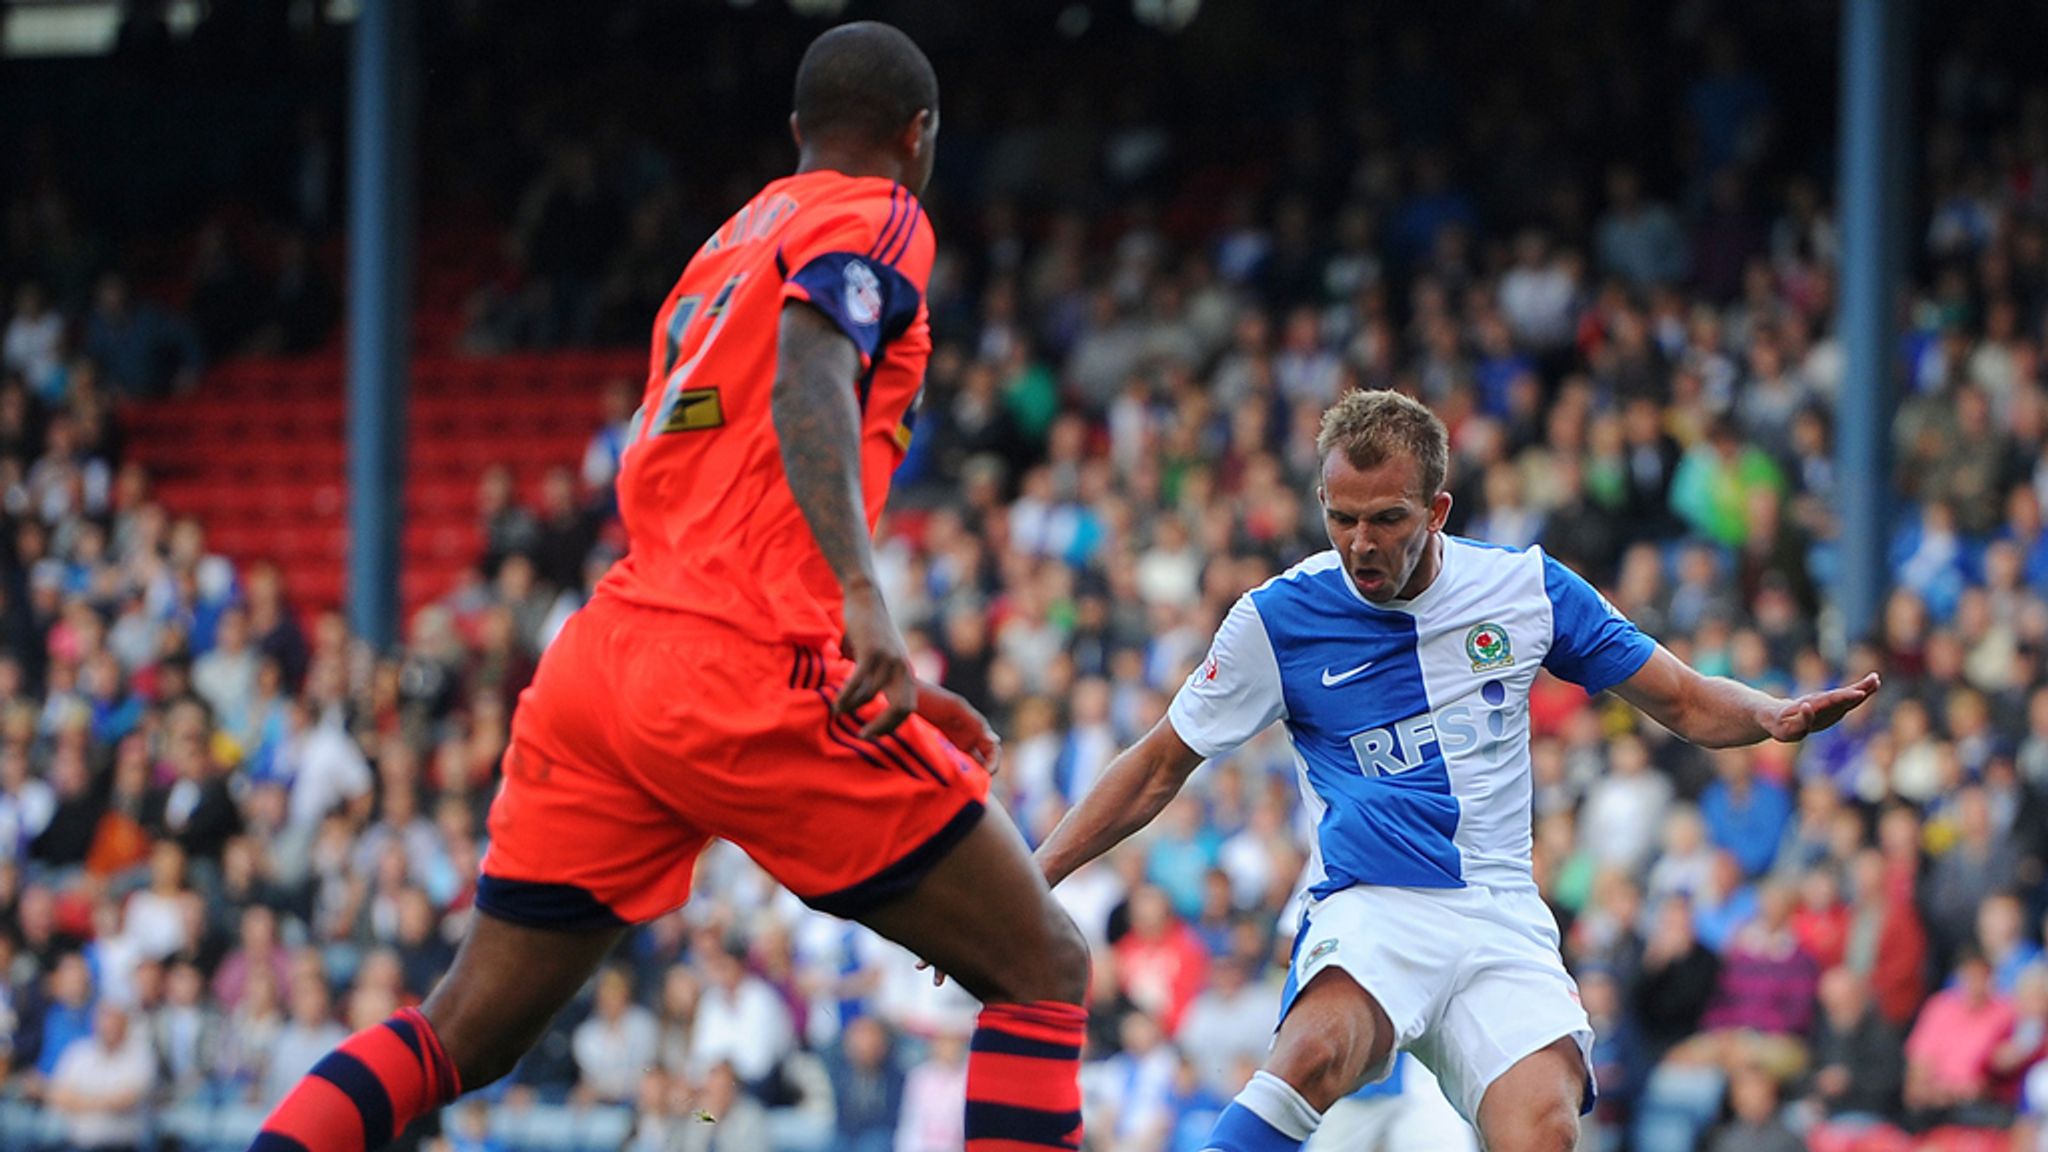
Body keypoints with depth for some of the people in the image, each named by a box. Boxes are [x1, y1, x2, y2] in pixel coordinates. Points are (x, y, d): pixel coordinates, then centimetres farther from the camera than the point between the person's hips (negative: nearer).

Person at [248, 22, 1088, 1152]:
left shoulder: (729, 243, 28)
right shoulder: (877, 219, 4)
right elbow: (810, 382, -18)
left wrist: (881, 680, 36)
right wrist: (863, 598, -31)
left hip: (604, 661, 8)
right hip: (750, 686, -8)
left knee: (465, 1034, 10)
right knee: (1044, 967, 3)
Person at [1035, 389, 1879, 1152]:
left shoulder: (1526, 588, 6)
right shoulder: (1277, 618, 2)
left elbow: (1686, 704, 13)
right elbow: (1156, 771, 13)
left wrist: (1776, 717, -8)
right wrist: (1029, 878, 4)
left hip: (1503, 923, 2)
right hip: (1367, 909, -2)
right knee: (1317, 1051, -37)